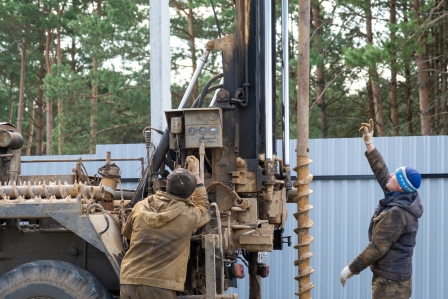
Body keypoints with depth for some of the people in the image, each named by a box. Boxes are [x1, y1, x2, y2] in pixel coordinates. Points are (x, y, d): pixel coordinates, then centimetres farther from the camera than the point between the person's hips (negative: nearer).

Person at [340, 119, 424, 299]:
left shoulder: (396, 213, -24)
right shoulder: (405, 198, 3)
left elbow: (377, 248, -22)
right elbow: (382, 173, 13)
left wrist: (351, 269, -14)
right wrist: (369, 144, 15)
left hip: (390, 283, -10)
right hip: (398, 277, 10)